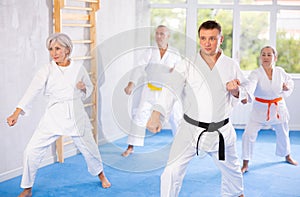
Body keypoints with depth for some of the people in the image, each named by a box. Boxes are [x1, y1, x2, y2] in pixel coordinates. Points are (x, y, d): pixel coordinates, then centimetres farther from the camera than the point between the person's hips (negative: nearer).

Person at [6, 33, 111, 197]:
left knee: (89, 148, 12)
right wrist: (16, 114, -28)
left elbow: (89, 88, 14)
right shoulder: (47, 71, -6)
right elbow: (32, 91, -17)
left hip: (76, 115, 1)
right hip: (53, 117, -1)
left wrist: (83, 88, -11)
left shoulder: (78, 69, -1)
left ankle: (101, 175, 44)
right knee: (32, 151, -7)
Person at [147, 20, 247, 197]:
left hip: (221, 131, 2)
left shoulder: (231, 66, 0)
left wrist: (236, 91, -17)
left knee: (231, 168, 23)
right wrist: (156, 114, -37)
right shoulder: (188, 66, -7)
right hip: (191, 129, -2)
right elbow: (171, 89, -22)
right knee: (172, 172, -13)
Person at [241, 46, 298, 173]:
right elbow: (250, 86, -40)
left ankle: (287, 156, 51)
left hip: (278, 108, 3)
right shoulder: (256, 74, -18)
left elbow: (290, 81, 14)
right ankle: (245, 165, 0)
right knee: (249, 134, -14)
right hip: (260, 109, -3)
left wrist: (287, 87, -10)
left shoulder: (280, 72, -6)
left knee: (283, 133, 21)